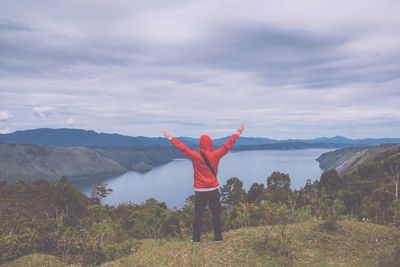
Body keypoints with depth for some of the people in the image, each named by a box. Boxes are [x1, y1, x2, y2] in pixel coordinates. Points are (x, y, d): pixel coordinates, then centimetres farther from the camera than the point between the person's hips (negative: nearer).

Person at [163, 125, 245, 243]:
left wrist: (171, 138, 14)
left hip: (200, 191, -1)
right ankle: (218, 237, 16)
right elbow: (227, 145, 3)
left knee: (198, 215, 8)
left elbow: (182, 147, 1)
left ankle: (196, 238, 14)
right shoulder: (215, 155, -6)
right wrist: (237, 134, 15)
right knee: (216, 214, 10)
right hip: (213, 190, 1)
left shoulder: (195, 156, -8)